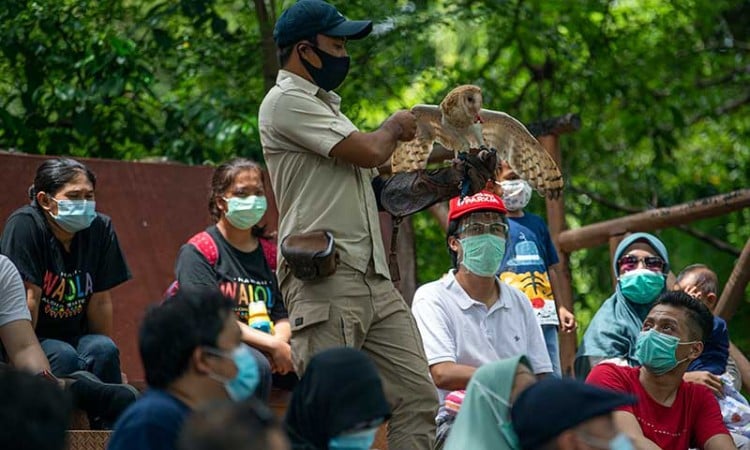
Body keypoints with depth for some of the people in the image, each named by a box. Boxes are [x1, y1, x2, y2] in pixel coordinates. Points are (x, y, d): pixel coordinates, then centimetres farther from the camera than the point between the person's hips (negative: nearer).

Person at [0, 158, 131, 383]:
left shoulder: (101, 229, -2)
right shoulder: (25, 225, -16)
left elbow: (100, 300, 1)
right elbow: (30, 297, -19)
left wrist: (108, 357, 1)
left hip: (73, 336, 5)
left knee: (104, 350, -25)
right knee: (64, 356, -32)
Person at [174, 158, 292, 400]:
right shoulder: (197, 252, -2)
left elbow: (282, 316, 10)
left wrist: (280, 343, -15)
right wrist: (272, 345, -19)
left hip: (267, 353, 6)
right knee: (254, 366, -38)